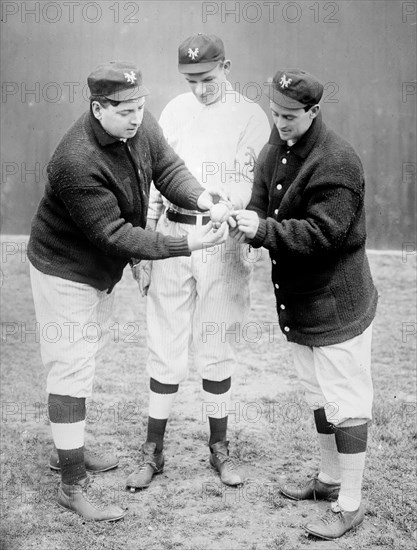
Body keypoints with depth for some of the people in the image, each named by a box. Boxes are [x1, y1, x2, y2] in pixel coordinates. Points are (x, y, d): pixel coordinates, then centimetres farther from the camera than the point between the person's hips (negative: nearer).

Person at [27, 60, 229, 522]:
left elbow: (167, 168, -7)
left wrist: (201, 198, -28)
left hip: (104, 271, 9)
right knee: (72, 371, -2)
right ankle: (72, 486, 9)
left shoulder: (140, 125, -11)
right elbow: (113, 234, -32)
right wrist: (186, 245, -33)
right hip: (66, 272, -8)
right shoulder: (77, 162, -34)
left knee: (86, 361, 21)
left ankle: (68, 450, 40)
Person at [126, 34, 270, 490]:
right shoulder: (174, 111, 7)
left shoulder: (251, 117, -1)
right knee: (165, 346, 4)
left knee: (216, 349, 6)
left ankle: (219, 448, 22)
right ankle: (153, 450, 16)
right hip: (172, 235, 2)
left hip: (224, 241, -2)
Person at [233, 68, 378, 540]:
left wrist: (263, 230, -31)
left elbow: (321, 233, -25)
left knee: (346, 404, 1)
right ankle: (329, 479, 38)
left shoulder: (337, 162, -21)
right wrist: (249, 222, -15)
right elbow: (264, 204, 7)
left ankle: (349, 505, 13)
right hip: (297, 302, 9)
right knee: (318, 396, 21)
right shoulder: (275, 151, 6)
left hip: (336, 304, -9)